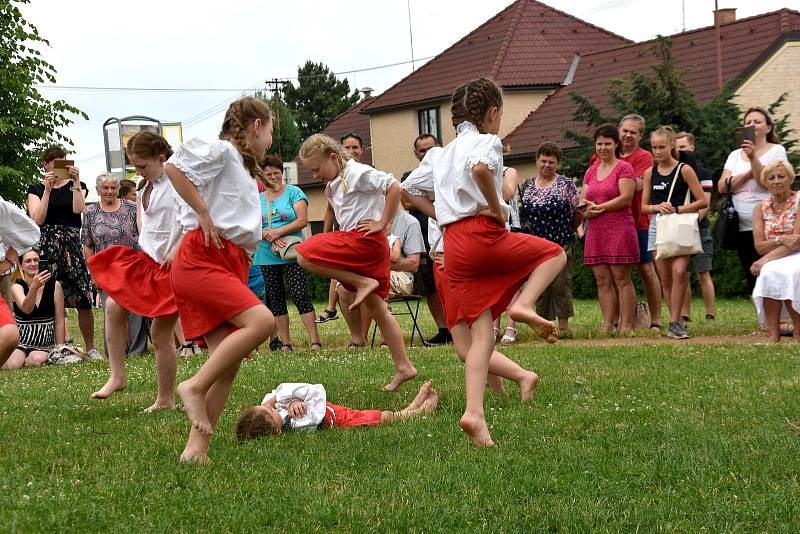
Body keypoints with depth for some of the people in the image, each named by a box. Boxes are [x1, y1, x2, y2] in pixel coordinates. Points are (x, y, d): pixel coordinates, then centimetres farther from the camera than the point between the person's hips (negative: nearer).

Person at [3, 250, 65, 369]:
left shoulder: (54, 285, -2)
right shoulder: (17, 287, -5)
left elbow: (59, 321, 1)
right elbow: (26, 309, -27)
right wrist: (34, 287, -44)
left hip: (45, 344, 0)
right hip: (21, 340, 0)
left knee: (37, 360, -34)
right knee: (12, 365, -29)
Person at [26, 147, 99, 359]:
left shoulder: (76, 186, 14)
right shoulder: (36, 189, 12)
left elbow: (78, 208, -5)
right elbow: (37, 219, -3)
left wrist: (76, 183, -11)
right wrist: (47, 190, -7)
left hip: (72, 244, 0)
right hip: (46, 246, 0)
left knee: (83, 298, -5)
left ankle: (90, 347, 2)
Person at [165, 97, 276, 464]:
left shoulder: (244, 169, 28)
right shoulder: (222, 150, -1)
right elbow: (174, 167, -17)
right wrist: (205, 216, -15)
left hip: (230, 266, 9)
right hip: (202, 258, -9)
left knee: (228, 363, -4)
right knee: (262, 321, -28)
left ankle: (196, 449, -7)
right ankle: (195, 388, -22)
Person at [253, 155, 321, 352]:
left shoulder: (294, 192, 3)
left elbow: (302, 220, -6)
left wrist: (279, 231, -15)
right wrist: (267, 234, -14)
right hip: (266, 256, 4)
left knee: (300, 296, -12)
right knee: (275, 300, 6)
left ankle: (315, 341, -13)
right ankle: (285, 343, 11)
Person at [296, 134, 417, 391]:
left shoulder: (357, 172, -10)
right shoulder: (334, 184, 19)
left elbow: (394, 187, -18)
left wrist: (382, 223, -16)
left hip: (365, 239, -10)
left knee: (305, 256, -18)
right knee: (375, 306, 10)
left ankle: (364, 283, -15)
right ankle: (403, 367, 10)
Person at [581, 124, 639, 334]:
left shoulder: (624, 168, -1)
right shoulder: (591, 172, 19)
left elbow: (626, 198, -11)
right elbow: (582, 201, 16)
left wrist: (598, 207, -10)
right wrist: (586, 209, -8)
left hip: (619, 229, -6)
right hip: (595, 232, 6)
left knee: (621, 278, -6)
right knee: (602, 280, 4)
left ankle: (627, 325, -5)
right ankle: (607, 325, 5)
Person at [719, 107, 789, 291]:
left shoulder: (776, 150, 1)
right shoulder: (735, 155, 14)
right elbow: (722, 187, 0)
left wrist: (753, 158, -21)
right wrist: (748, 173, -10)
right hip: (742, 226, 5)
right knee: (751, 279, 8)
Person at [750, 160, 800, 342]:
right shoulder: (761, 209, 8)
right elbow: (759, 246, -1)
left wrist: (767, 258, -23)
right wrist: (781, 240, -21)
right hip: (772, 260, 4)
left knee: (784, 272, -35)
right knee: (769, 273, -31)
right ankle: (773, 333, -31)